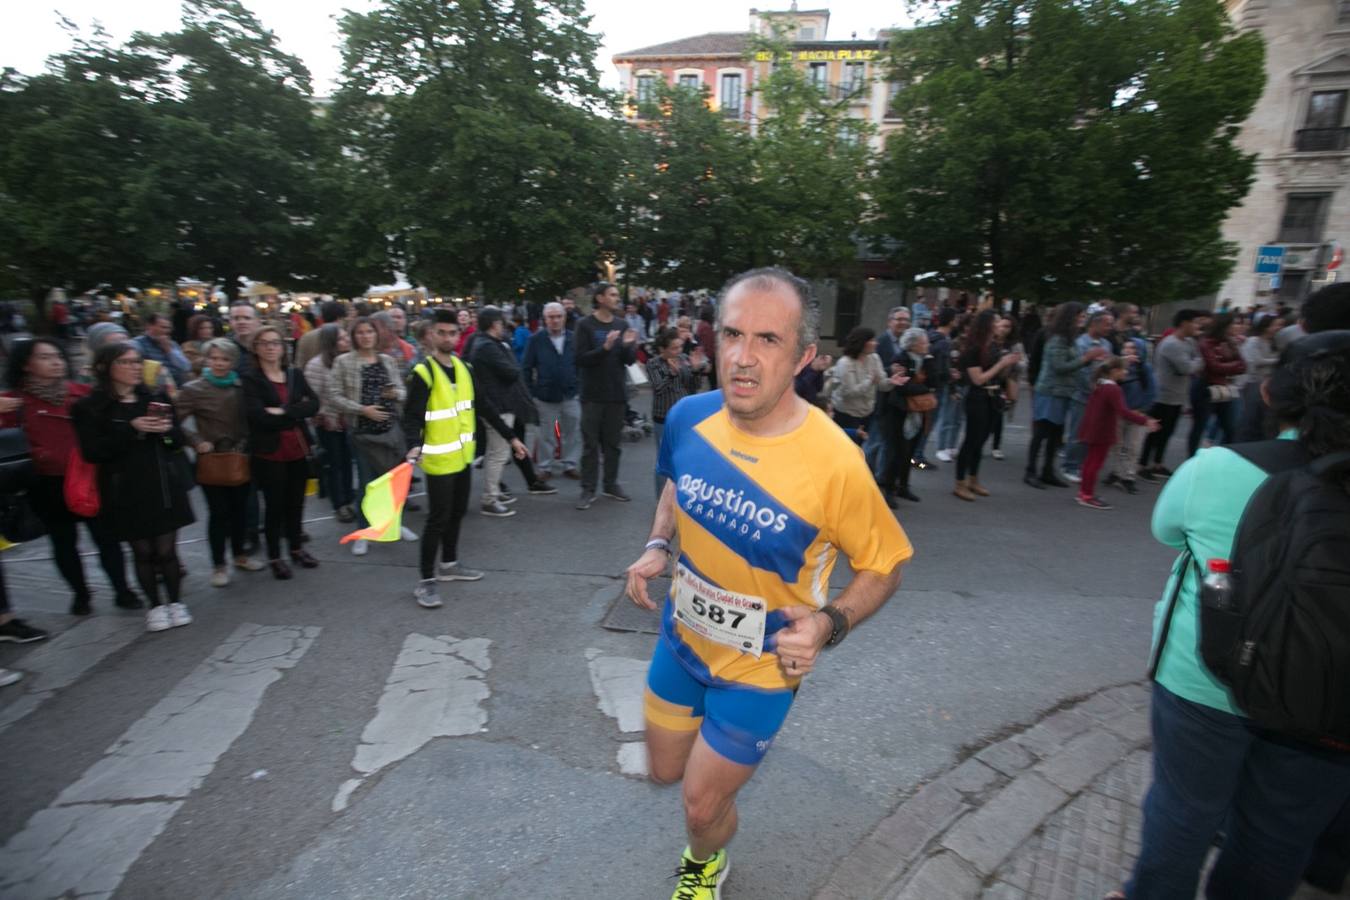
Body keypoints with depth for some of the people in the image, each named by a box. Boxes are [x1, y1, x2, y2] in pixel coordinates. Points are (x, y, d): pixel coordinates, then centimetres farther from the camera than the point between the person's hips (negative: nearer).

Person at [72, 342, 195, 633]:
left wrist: (168, 430, -12)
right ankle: (155, 606, 22)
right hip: (127, 492, -2)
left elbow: (178, 442, 11)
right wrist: (131, 429, -18)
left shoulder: (157, 397, 8)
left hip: (164, 486, 2)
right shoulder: (91, 407, -2)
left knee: (167, 549, 4)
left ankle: (176, 602, 19)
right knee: (143, 551, 7)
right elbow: (93, 452, -10)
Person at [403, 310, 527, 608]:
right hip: (439, 460, -7)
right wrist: (414, 446, -38)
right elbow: (412, 416, -20)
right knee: (438, 518, -3)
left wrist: (511, 437, 11)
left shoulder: (464, 368, 7)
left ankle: (449, 564, 34)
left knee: (457, 513, 17)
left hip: (463, 456, 7)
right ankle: (426, 581, 9)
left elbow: (484, 407, 12)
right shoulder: (423, 373, -14)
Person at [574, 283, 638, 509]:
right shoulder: (585, 325, -5)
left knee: (613, 443, 11)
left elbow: (630, 360, 5)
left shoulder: (622, 325, 7)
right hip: (593, 394, -4)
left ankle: (611, 484, 23)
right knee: (591, 444, 1)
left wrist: (629, 346, -16)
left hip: (617, 393, 4)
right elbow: (581, 359, -14)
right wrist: (605, 347, -26)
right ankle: (588, 489, 8)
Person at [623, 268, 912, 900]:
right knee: (665, 772, 25)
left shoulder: (835, 463, -30)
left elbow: (883, 564, -12)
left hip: (760, 666, -4)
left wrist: (829, 624, -27)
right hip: (681, 637, 5)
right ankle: (726, 742, 60)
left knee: (702, 808, 14)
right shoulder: (688, 417, -15)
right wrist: (657, 548, -7)